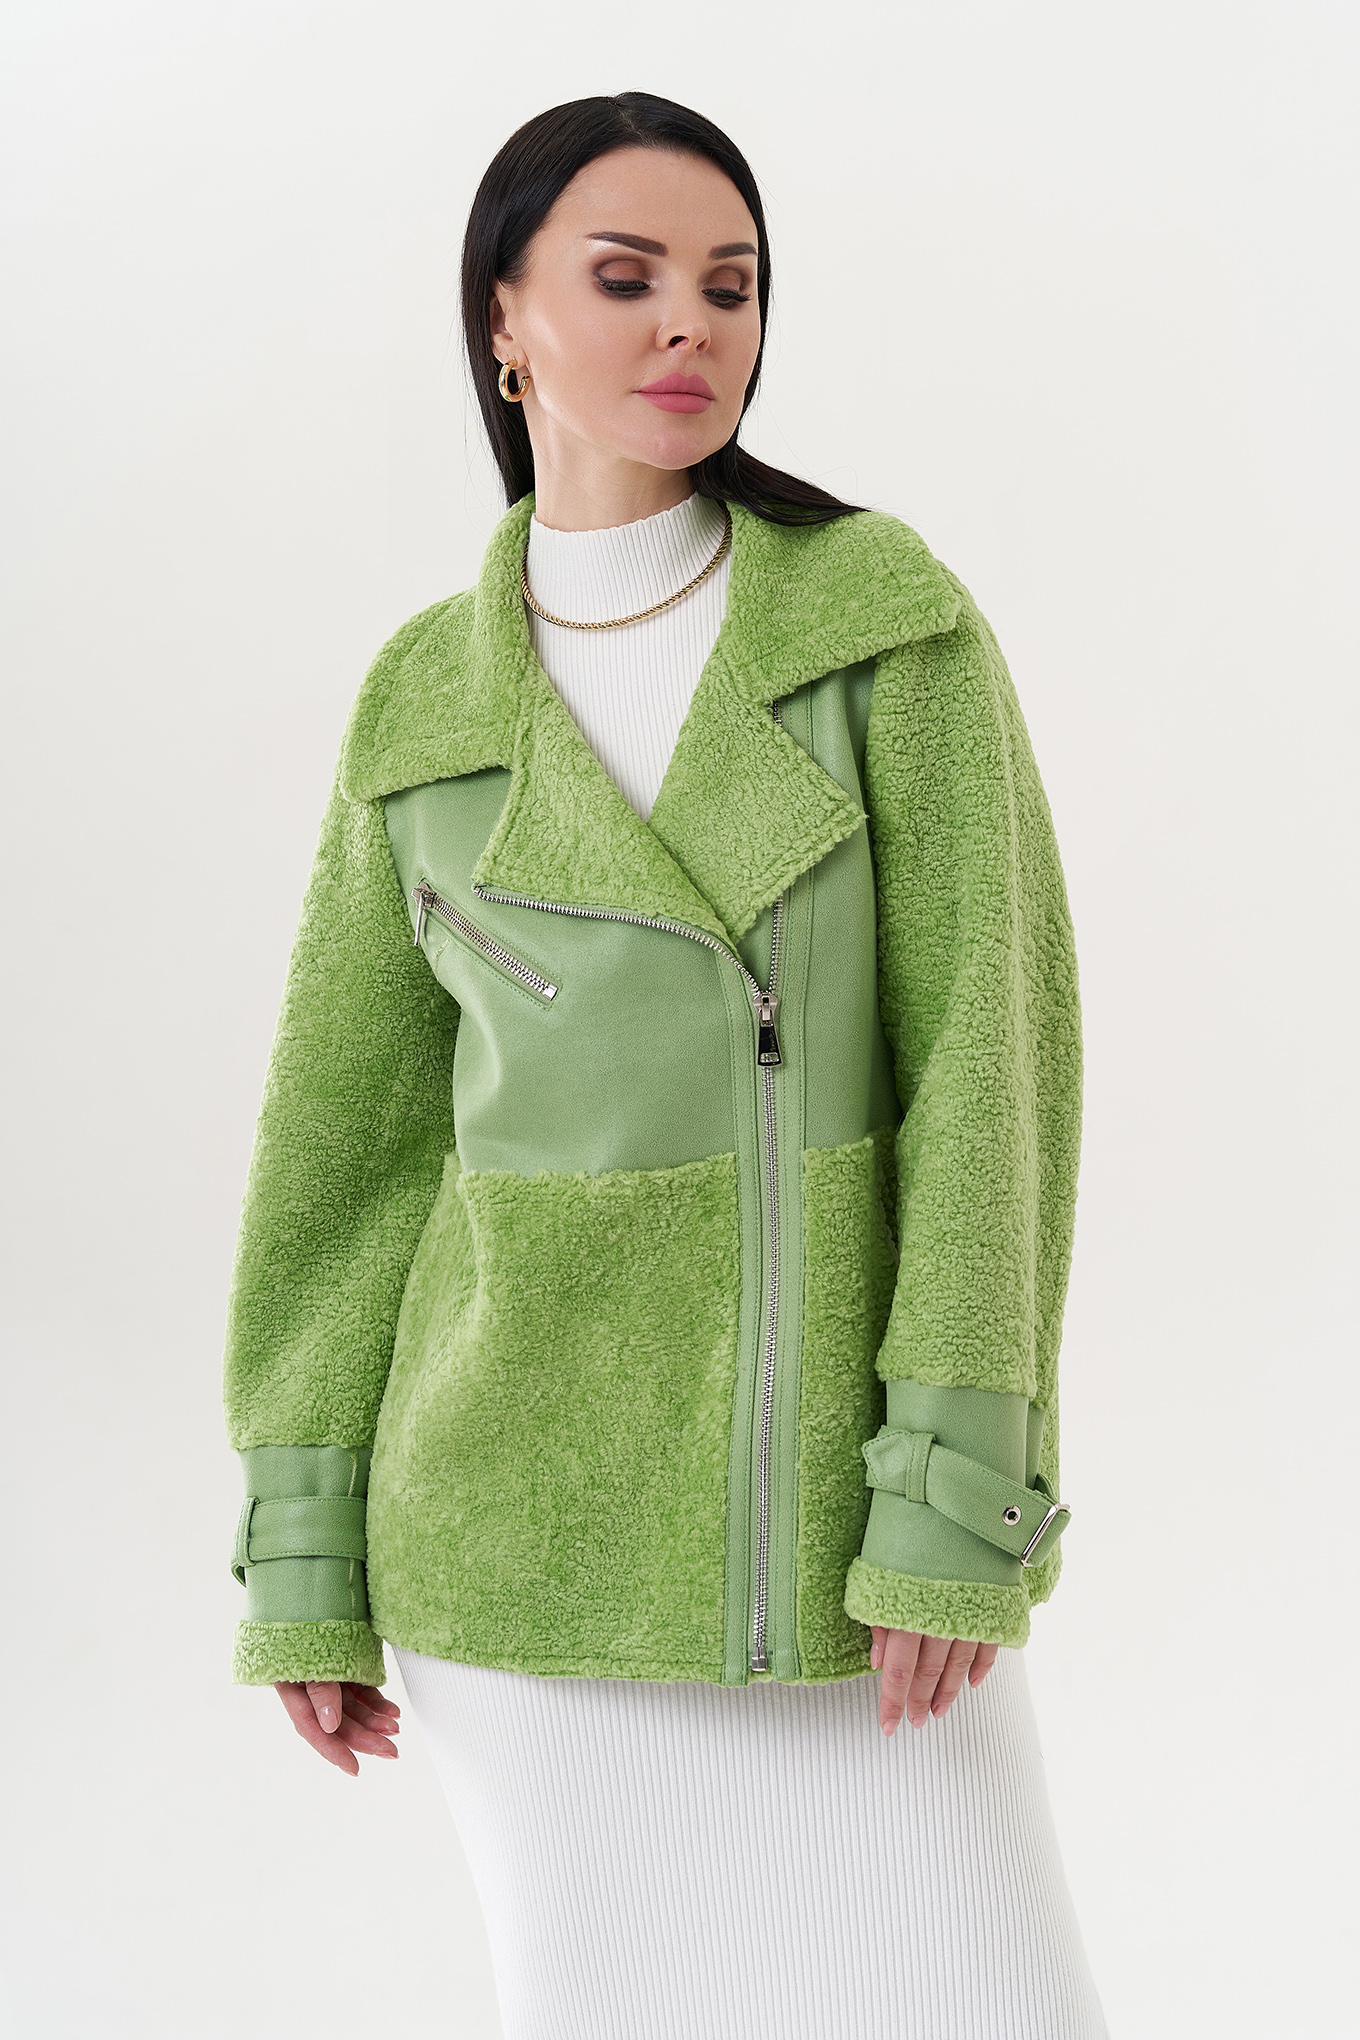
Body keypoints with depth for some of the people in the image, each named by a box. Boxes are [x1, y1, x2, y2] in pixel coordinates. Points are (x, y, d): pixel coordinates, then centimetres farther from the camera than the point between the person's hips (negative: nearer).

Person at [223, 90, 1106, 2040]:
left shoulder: (895, 612, -3)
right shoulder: (430, 702, 2)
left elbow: (991, 1038, -9)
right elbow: (354, 1127, 5)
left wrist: (959, 1491, -16)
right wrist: (309, 1553, 4)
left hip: (834, 1465, 0)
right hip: (540, 1469, 1)